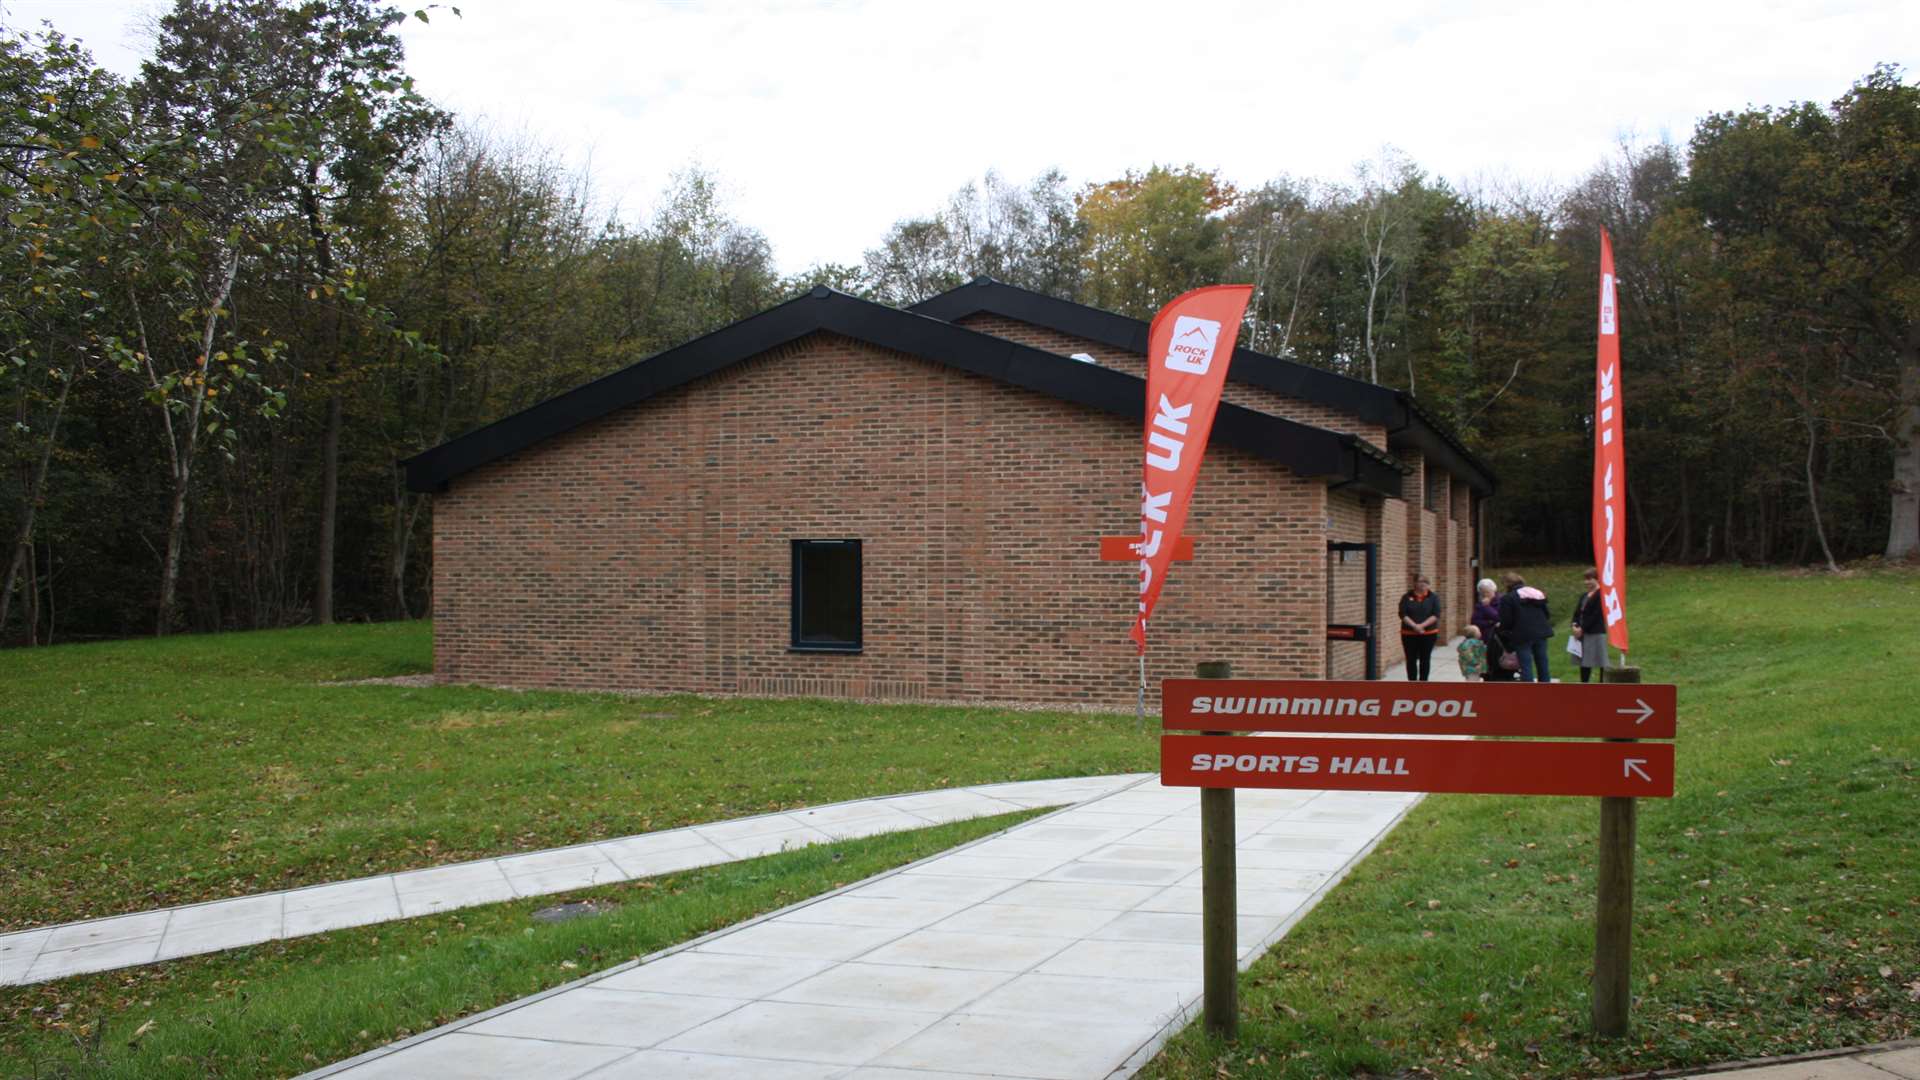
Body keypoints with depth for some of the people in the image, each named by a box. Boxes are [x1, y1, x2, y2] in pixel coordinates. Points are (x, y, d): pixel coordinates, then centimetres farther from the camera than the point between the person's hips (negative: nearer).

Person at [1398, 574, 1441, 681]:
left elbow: (1436, 615, -7)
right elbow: (1403, 614, -7)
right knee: (1411, 659, 3)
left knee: (1425, 659, 6)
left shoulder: (1433, 598, 2)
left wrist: (1422, 625, -18)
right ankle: (1412, 682, 11)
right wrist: (1414, 626, -20)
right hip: (1409, 634, 0)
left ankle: (1423, 681, 14)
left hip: (1428, 634, 0)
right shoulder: (1407, 597, 2)